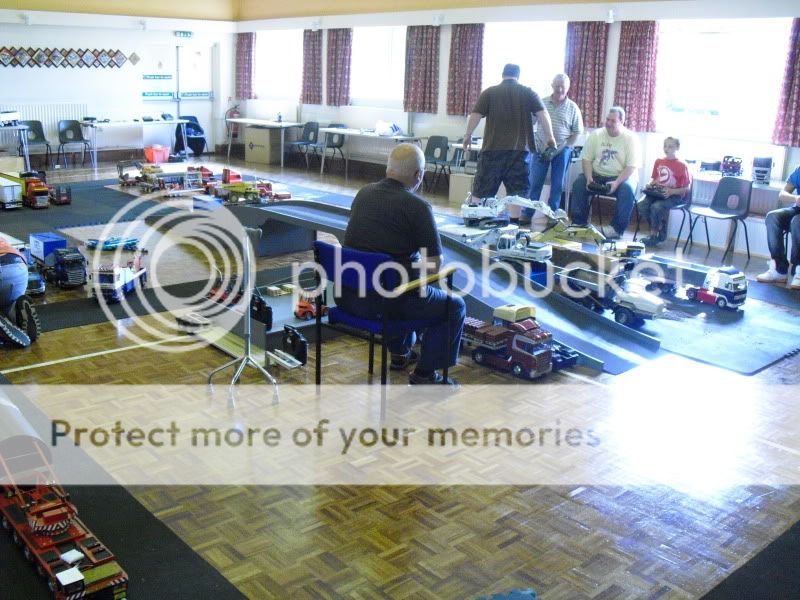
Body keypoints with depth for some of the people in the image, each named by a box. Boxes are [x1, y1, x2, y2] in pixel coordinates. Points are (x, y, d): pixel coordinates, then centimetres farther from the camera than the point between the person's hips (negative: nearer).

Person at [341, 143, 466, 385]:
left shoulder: (364, 193, 7)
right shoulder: (418, 207, -13)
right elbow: (435, 265, -11)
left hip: (347, 296, 7)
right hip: (385, 303, -7)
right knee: (455, 306, 14)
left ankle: (400, 352, 47)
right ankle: (424, 374, 13)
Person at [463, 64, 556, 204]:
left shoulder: (489, 92, 6)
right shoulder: (529, 93, 7)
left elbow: (475, 116, 1)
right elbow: (543, 115, -1)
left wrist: (468, 136, 13)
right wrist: (549, 137, 7)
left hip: (492, 148, 0)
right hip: (520, 150, 0)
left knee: (481, 192, 6)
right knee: (517, 193, 2)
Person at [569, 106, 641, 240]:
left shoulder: (630, 138, -7)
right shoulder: (595, 135, 2)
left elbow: (631, 167, -13)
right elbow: (586, 159, -1)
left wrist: (616, 182, -28)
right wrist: (589, 178, -19)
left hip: (621, 177, -3)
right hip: (597, 175, 3)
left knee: (627, 189, -34)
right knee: (579, 182, -23)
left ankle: (617, 228, -24)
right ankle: (579, 223, -14)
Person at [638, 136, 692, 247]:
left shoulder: (682, 165, -7)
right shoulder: (658, 161, 10)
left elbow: (687, 188, -6)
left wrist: (671, 191, -21)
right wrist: (649, 185, -1)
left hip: (674, 195, -6)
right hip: (656, 192, 6)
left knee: (656, 207, -32)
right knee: (641, 204, -22)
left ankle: (654, 235, -10)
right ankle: (660, 230, -2)